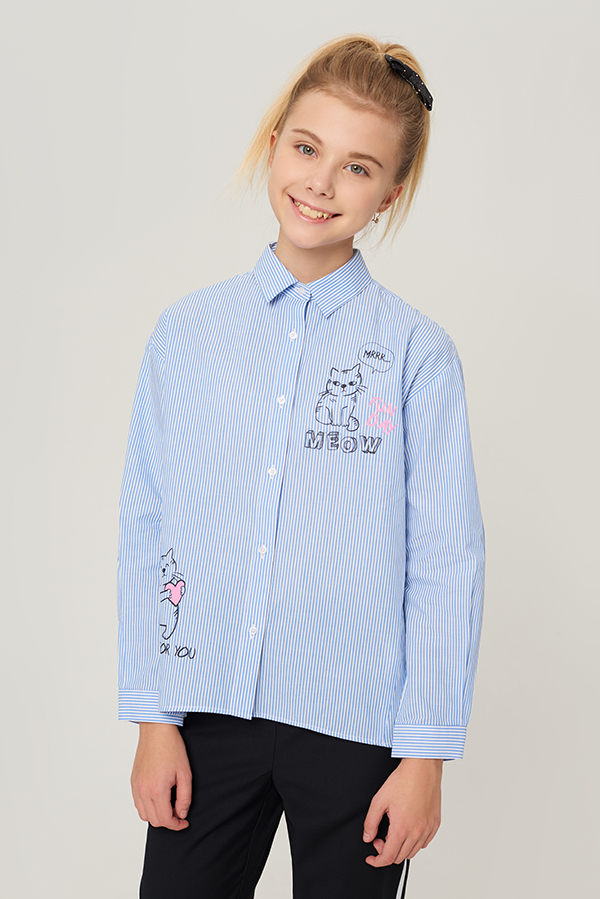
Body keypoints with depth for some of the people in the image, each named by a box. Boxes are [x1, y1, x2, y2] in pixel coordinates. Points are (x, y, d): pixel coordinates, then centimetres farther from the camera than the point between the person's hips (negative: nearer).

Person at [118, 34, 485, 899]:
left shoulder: (418, 354, -5)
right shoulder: (188, 332, 2)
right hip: (210, 711, 2)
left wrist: (426, 754, -6)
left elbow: (446, 562, -5)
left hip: (354, 728, -1)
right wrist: (154, 715, 1)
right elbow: (147, 528, 3)